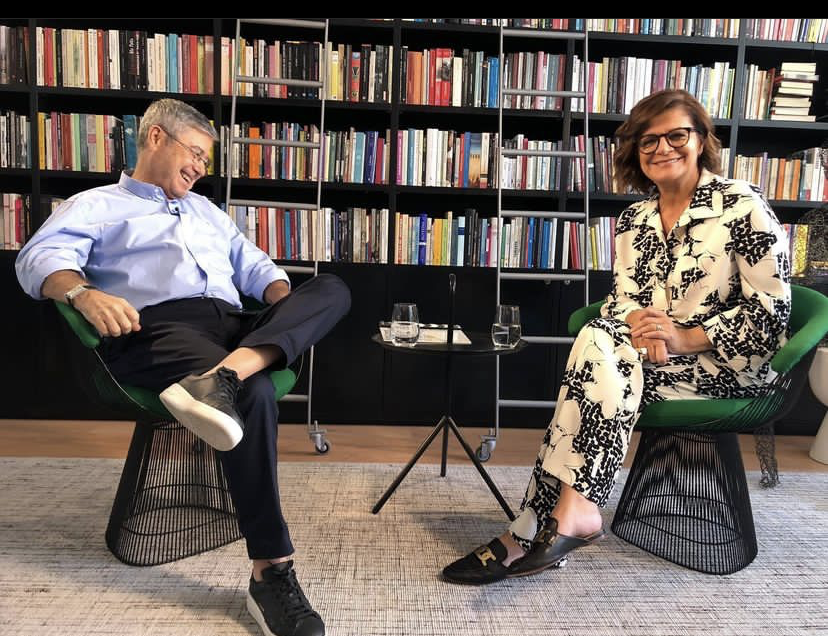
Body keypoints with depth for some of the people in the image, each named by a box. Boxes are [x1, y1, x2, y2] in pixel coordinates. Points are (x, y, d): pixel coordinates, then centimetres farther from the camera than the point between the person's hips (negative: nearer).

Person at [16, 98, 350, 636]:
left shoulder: (205, 209, 36)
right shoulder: (96, 206, 19)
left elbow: (252, 265, 29)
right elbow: (41, 256, 1)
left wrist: (290, 309, 7)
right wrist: (83, 293, -24)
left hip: (238, 326, 6)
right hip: (160, 327, -5)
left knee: (333, 289, -16)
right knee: (253, 392, -34)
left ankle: (222, 377, -41)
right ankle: (271, 572, -28)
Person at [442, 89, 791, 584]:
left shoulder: (742, 205, -5)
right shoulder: (633, 221, 11)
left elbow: (772, 309, -9)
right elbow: (622, 299, 7)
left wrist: (684, 338, -20)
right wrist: (643, 330, -17)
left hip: (730, 365, -5)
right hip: (651, 356, 5)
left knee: (599, 349, -30)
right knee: (599, 338, -28)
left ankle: (531, 534, -30)